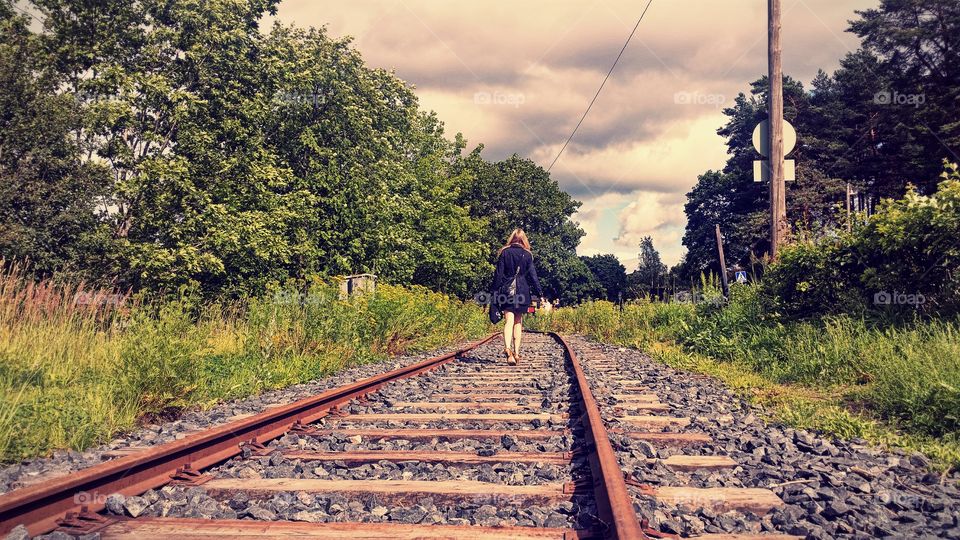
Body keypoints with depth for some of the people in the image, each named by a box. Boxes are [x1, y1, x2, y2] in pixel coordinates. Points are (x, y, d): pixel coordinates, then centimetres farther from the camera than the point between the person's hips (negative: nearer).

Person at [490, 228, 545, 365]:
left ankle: (508, 348, -31)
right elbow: (533, 275, 1)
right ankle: (516, 352, 10)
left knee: (509, 321, -8)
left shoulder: (504, 253, 2)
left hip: (506, 291, -1)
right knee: (518, 322, 12)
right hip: (522, 292, 1)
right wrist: (540, 293, 3)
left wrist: (493, 292, 3)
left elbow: (498, 274, 0)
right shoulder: (527, 254, 3)